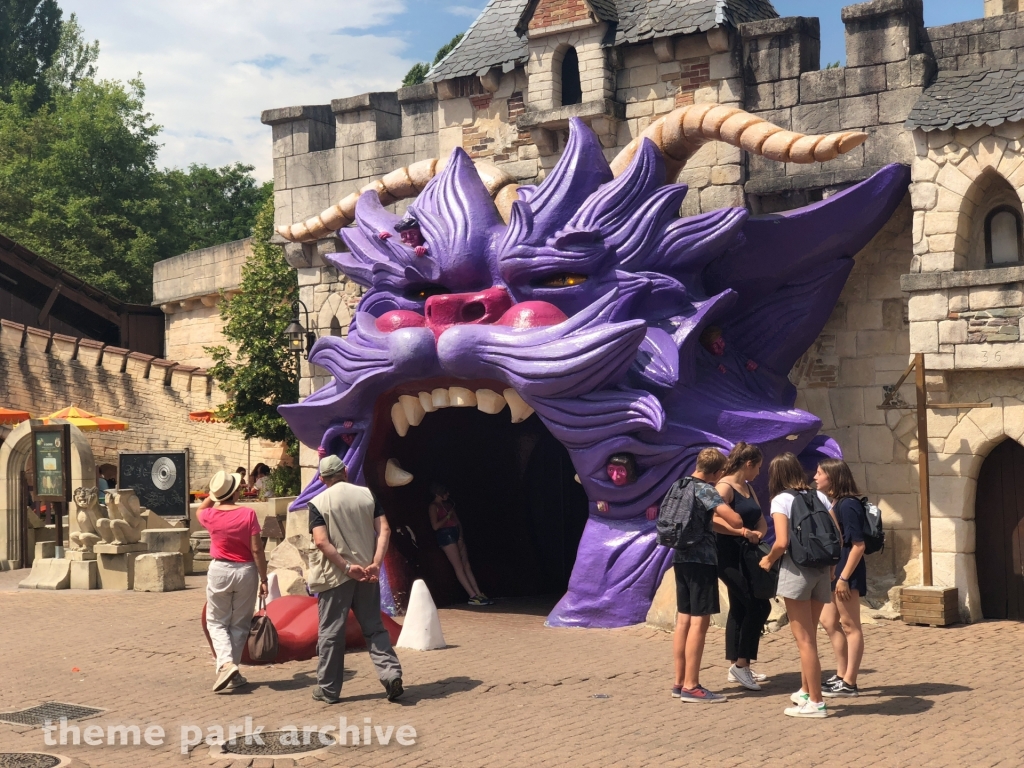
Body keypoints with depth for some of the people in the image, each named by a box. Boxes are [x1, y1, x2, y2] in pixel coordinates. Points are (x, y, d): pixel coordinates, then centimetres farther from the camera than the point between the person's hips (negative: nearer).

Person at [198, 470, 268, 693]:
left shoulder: (211, 515, -6)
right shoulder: (248, 514, -12)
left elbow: (200, 510, 22)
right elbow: (257, 550, -11)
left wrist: (213, 495, 19)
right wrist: (264, 578, -4)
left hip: (219, 570, 1)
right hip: (246, 571, -1)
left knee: (216, 622, 13)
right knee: (239, 625, 12)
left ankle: (226, 663, -10)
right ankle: (232, 674, 13)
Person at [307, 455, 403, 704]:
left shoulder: (318, 503, -6)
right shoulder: (367, 495, 4)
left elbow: (322, 542, -16)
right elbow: (384, 531, -5)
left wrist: (347, 567, -14)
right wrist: (375, 564, -10)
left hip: (334, 575, -3)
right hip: (366, 574, 3)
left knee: (331, 632, 6)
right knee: (374, 628, 11)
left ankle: (328, 689, 12)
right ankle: (391, 673, -5)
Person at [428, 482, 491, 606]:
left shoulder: (448, 504, 20)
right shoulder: (433, 506, -3)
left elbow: (457, 520, 15)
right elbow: (435, 526, -13)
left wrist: (461, 536, 2)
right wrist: (447, 516, -6)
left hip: (456, 534, 8)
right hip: (446, 534, -8)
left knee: (466, 564, 3)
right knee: (459, 566, -10)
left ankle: (479, 594, 1)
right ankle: (473, 596, -15)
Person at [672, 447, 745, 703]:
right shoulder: (705, 490, -14)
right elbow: (735, 520, -21)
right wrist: (743, 530, 0)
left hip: (681, 558, 9)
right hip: (701, 560, -9)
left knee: (684, 620, 11)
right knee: (699, 622, -6)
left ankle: (680, 682, 16)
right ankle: (691, 686, -6)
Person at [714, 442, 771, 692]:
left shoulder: (748, 488, 15)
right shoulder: (724, 487, -13)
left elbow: (761, 521, 12)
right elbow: (715, 521, -26)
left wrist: (758, 533, -8)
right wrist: (744, 532, -29)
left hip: (745, 556, 10)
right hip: (729, 556, -10)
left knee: (740, 609, 13)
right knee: (758, 606, -11)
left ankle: (737, 667, 21)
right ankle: (741, 664, -3)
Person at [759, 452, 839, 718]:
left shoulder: (781, 500, -6)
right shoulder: (819, 496, 9)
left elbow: (782, 542, -17)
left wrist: (768, 560, 1)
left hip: (796, 570, -6)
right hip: (822, 570, 6)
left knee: (804, 639, 1)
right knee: (809, 636, 20)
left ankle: (815, 702, 3)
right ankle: (806, 691, 30)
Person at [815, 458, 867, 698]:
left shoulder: (848, 505, -17)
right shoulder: (834, 503, 11)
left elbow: (858, 545, -21)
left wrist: (844, 577, -22)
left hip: (847, 572, -10)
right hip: (834, 571, 10)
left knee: (850, 626, -2)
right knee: (829, 622, 15)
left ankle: (849, 684, 5)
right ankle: (841, 675, 24)